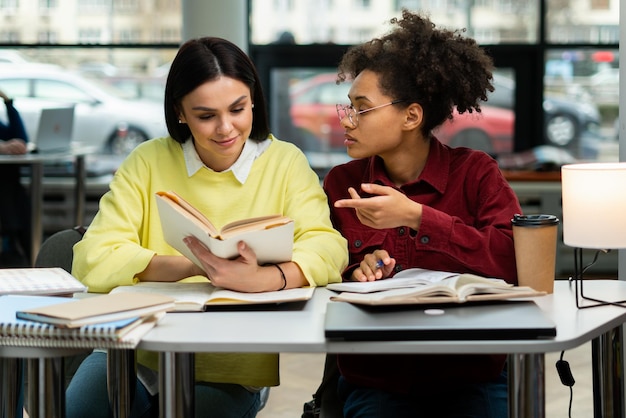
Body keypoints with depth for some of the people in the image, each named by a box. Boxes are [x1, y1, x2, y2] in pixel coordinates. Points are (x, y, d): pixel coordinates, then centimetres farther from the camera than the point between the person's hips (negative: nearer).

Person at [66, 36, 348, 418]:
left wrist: (258, 279, -37)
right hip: (139, 355, 1)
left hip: (231, 372, -1)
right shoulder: (148, 162, 2)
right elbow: (92, 260, -10)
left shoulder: (285, 163, -1)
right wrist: (192, 266, -25)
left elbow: (328, 251, -16)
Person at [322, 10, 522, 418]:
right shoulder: (341, 184, 6)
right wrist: (355, 275, -12)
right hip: (374, 381, 1)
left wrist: (415, 217, -19)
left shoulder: (475, 173, 0)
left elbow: (519, 260, -16)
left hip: (471, 380, -1)